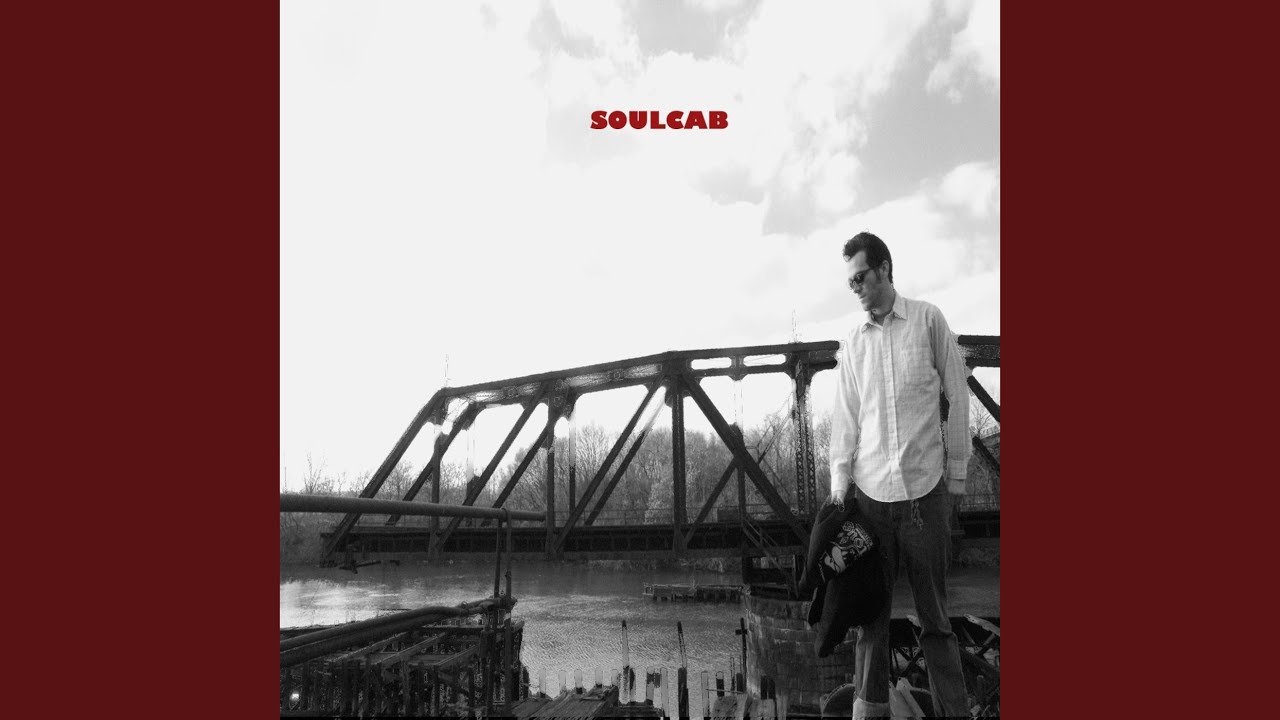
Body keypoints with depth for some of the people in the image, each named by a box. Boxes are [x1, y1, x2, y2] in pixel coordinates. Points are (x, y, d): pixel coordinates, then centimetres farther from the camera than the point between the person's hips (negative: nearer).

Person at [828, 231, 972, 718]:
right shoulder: (852, 340, 8)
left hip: (925, 487, -2)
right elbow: (845, 416, 6)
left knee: (934, 612, 4)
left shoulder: (928, 320, 2)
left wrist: (957, 473, 2)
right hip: (869, 491, 2)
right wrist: (839, 482, -1)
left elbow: (957, 396, 3)